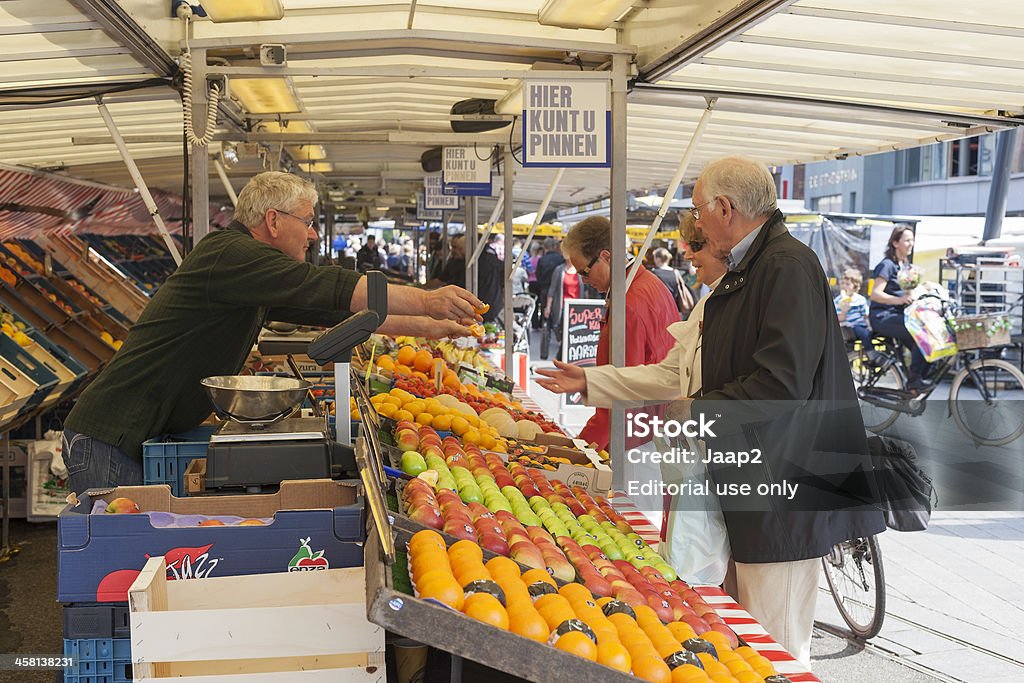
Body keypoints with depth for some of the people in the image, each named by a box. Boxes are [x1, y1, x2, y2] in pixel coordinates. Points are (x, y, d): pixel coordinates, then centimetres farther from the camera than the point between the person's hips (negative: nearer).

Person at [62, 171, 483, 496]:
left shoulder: (260, 286, 15)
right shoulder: (230, 254, -16)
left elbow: (340, 311, 19)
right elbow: (331, 288, -25)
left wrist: (428, 326, 16)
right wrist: (427, 300, -22)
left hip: (149, 441, 10)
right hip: (109, 440, -10)